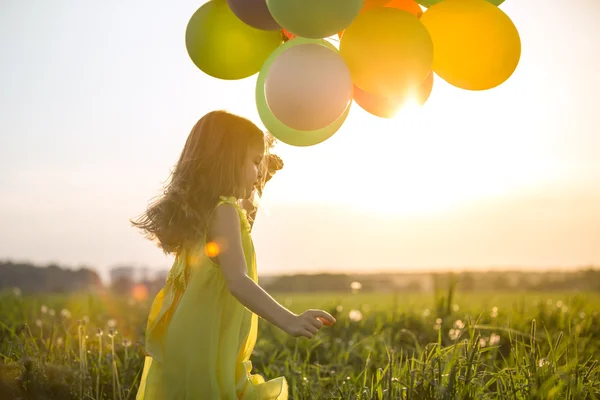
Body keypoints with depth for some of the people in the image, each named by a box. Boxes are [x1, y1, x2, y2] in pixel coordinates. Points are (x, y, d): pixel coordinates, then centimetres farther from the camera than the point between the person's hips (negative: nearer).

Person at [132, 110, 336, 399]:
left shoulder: (195, 210, 12)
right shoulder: (224, 211, -15)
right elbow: (237, 281, -30)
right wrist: (289, 321, -41)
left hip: (185, 349, 10)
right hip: (205, 356, -10)